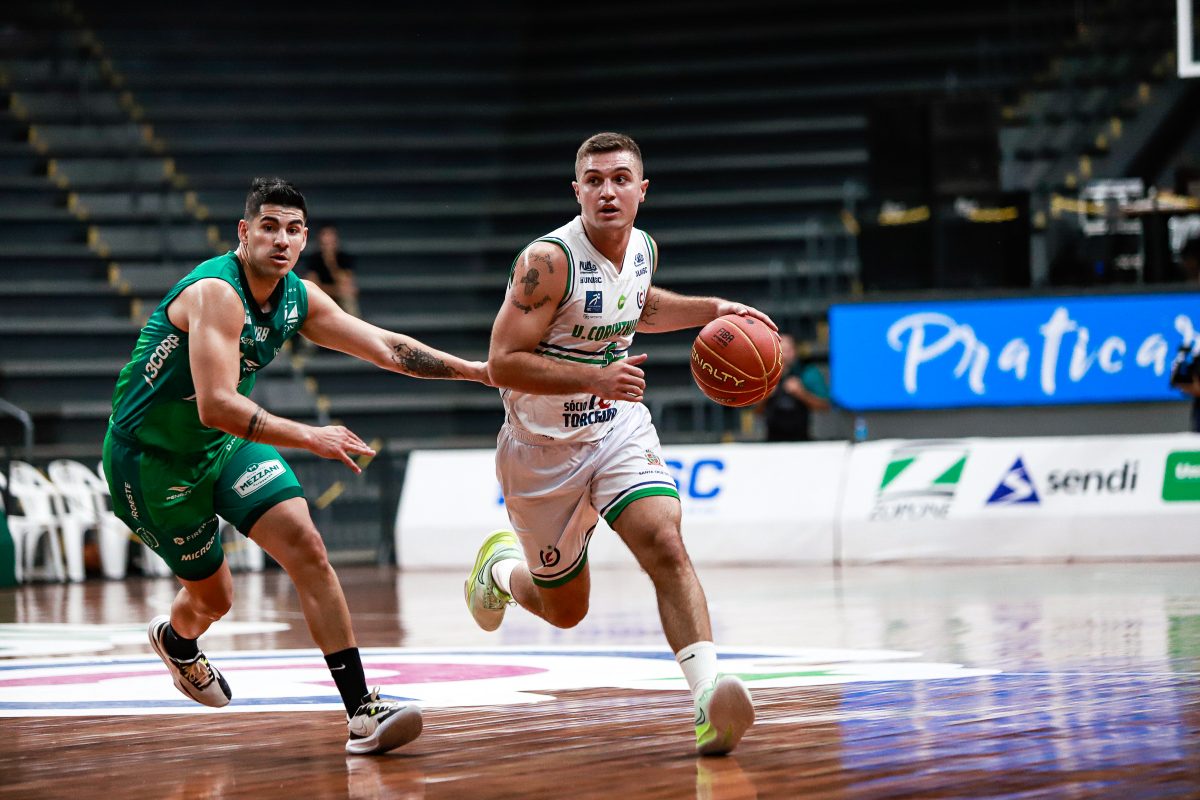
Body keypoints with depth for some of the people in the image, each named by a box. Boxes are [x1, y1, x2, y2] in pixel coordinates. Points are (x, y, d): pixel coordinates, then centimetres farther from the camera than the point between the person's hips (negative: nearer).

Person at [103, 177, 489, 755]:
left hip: (226, 442, 6)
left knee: (305, 545, -15)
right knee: (212, 597, 7)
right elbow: (216, 406, -37)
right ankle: (174, 639, 48)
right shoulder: (216, 293, -30)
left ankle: (360, 709, -17)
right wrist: (308, 438, -39)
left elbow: (386, 348, 4)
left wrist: (477, 370, -1)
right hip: (151, 453, -6)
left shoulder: (298, 299, -4)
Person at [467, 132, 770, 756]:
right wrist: (595, 379, -36)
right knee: (564, 609, 12)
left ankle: (709, 695, -35)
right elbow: (502, 363, -26)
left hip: (619, 430, 4)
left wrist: (711, 309, 10)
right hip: (544, 449, -4)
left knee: (666, 547, -23)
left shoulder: (643, 248, -1)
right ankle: (501, 567, 47)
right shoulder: (548, 260, -23)